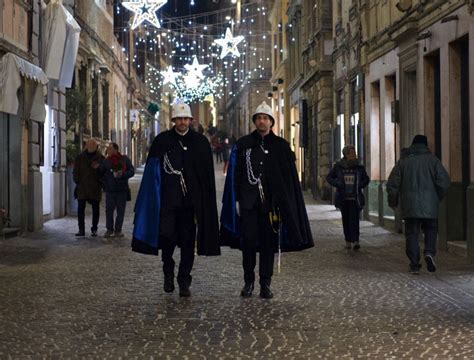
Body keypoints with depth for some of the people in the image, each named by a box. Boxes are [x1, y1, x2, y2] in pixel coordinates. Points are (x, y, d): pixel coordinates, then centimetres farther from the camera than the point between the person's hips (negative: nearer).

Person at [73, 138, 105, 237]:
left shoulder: (101, 158, 4)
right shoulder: (80, 157, 6)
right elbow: (75, 172, 7)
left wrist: (100, 184, -7)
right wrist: (78, 182, -2)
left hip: (95, 188, 0)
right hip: (82, 188, 0)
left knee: (95, 209, 4)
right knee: (80, 209, -1)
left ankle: (94, 230, 11)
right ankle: (81, 230, 4)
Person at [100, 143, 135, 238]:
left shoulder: (125, 159, 2)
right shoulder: (106, 161, 6)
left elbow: (131, 171, -2)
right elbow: (100, 173, 12)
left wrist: (122, 175, -16)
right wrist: (105, 183, -3)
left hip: (122, 190, 0)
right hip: (110, 190, 1)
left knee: (120, 211, 3)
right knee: (109, 210, -4)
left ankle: (118, 230, 11)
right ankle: (109, 229, 6)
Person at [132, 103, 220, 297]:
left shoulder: (200, 142, 6)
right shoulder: (162, 141, 4)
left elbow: (208, 175, 6)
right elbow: (152, 172, 4)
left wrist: (206, 202, 0)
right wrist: (154, 200, -3)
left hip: (191, 201, 1)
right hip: (168, 199, -1)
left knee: (188, 241, 3)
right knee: (167, 236, -7)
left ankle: (184, 281, 13)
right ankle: (168, 273, 19)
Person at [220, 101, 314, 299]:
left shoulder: (281, 146, 7)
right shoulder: (243, 144, 7)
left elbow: (290, 177, 6)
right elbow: (235, 174, 6)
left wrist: (283, 202, -2)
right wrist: (237, 200, -1)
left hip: (270, 201, 0)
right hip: (248, 201, 0)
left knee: (268, 242, 2)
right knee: (248, 241, -3)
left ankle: (265, 284, 9)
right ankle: (248, 282, 8)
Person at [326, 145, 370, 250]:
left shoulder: (359, 167, 1)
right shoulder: (338, 166, -1)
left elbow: (366, 179, 16)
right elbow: (329, 177, 9)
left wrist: (361, 185, -3)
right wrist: (337, 183, -9)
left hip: (355, 198, -1)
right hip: (343, 198, 1)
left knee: (354, 219, -12)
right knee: (346, 220, 7)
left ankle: (355, 241, -16)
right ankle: (348, 241, 18)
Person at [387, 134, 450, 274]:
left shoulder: (403, 160, 5)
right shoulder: (432, 159, 3)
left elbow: (392, 184, 2)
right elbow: (444, 181, -4)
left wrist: (393, 202, 14)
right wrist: (438, 197, 12)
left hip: (409, 205, 0)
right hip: (429, 205, 0)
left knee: (412, 234, 5)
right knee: (431, 229, 15)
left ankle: (414, 264, 1)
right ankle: (429, 252, -9)